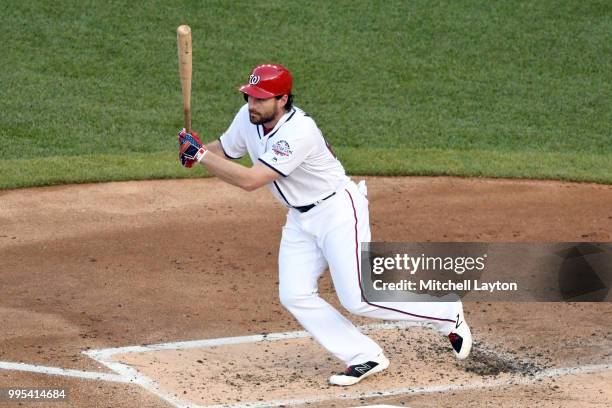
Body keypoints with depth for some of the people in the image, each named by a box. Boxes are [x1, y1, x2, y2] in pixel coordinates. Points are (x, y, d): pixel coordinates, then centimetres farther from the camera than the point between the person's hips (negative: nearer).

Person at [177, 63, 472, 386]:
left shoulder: (298, 132, -32)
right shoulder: (248, 118, -6)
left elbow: (250, 180, -35)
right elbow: (223, 150, 11)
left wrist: (201, 154, -30)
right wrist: (196, 151, -12)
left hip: (338, 211, -9)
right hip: (300, 219, 9)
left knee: (357, 298, -14)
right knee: (294, 297, -4)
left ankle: (447, 314, 5)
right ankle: (365, 358, 3)